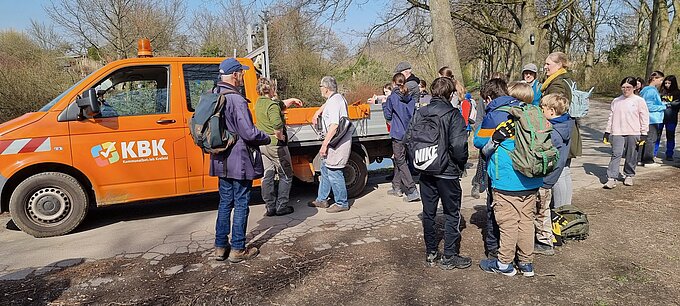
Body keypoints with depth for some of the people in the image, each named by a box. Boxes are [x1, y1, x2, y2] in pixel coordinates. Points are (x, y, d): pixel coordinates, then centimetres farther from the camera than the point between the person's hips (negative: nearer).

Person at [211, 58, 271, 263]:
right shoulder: (237, 100, -20)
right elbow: (249, 133, -23)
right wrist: (267, 138, -5)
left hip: (222, 161, 8)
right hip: (239, 161, -8)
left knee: (225, 203, 17)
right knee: (241, 205, 3)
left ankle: (220, 247, 24)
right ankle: (238, 250, 12)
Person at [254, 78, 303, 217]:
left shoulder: (259, 103, 9)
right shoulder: (272, 105, -19)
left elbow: (281, 105, 25)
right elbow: (277, 125, -34)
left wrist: (292, 100, 24)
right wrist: (280, 136, -18)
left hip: (262, 144, 9)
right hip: (275, 144, -8)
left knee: (267, 176, 12)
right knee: (286, 176, 6)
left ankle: (270, 207, 16)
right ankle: (281, 207, 7)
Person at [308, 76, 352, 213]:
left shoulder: (334, 102, -19)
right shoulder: (338, 97, 12)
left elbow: (334, 125, -27)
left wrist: (324, 144, -24)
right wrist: (318, 112, 40)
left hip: (337, 144, -11)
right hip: (336, 142, 11)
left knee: (334, 173, -4)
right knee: (325, 169, 18)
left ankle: (341, 203, 8)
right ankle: (321, 200, 29)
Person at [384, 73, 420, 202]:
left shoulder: (392, 98, -11)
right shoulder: (411, 98, 6)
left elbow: (388, 115, -4)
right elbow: (414, 115, 14)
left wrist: (384, 104, 11)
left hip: (398, 134, -6)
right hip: (409, 133, 7)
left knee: (400, 161, -4)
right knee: (398, 160, 19)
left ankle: (413, 191, -12)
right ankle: (397, 187, 27)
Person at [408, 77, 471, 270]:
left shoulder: (419, 114, 1)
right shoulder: (453, 115, -13)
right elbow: (458, 145, -20)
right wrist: (461, 164, -2)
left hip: (426, 172, 5)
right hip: (448, 172, -4)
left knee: (428, 213, 14)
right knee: (452, 214, 9)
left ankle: (431, 253, 23)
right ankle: (449, 256, 13)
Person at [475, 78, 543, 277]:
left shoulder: (494, 115, -8)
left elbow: (479, 141, 2)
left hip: (507, 180, -6)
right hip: (531, 180, 7)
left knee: (508, 223, 4)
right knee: (526, 220, 14)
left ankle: (504, 264, 17)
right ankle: (526, 263, 24)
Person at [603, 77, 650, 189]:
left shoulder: (639, 101, 2)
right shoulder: (616, 101, 10)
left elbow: (644, 119, 2)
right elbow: (611, 117, 14)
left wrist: (643, 134, -2)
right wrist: (607, 132, 12)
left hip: (634, 133, -1)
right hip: (617, 133, 1)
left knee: (631, 156, 7)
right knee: (616, 155, -8)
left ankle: (629, 175, 25)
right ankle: (612, 178, -10)